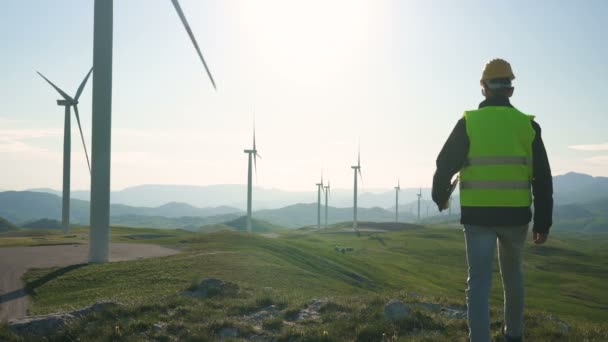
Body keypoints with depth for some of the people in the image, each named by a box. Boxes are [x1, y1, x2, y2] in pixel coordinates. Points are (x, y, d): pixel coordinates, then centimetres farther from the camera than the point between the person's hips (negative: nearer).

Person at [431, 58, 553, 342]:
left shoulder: (469, 122, -4)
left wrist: (440, 196, 19)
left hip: (478, 215, -2)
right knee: (512, 273, 23)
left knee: (479, 282, 0)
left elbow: (445, 165, -1)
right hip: (515, 214, 3)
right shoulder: (528, 125, 1)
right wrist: (543, 222, 7)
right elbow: (542, 178, 1)